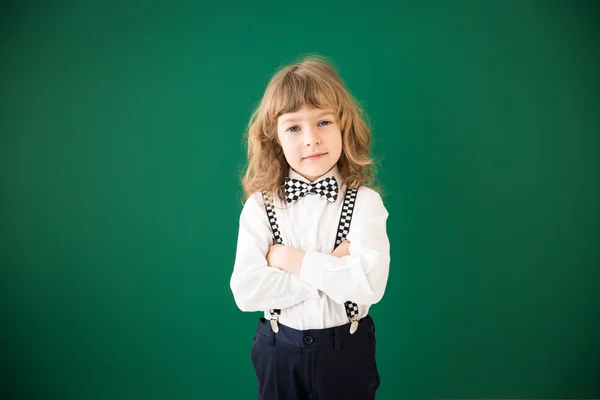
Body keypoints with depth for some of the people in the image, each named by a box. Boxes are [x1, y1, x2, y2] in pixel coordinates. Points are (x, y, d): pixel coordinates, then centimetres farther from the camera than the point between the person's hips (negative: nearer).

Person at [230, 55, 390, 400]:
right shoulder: (259, 206, -9)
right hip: (278, 349, 1)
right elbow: (245, 291, -18)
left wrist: (290, 259, -19)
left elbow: (370, 284, -24)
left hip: (347, 350, 0)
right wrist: (330, 268, -20)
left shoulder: (365, 201, -12)